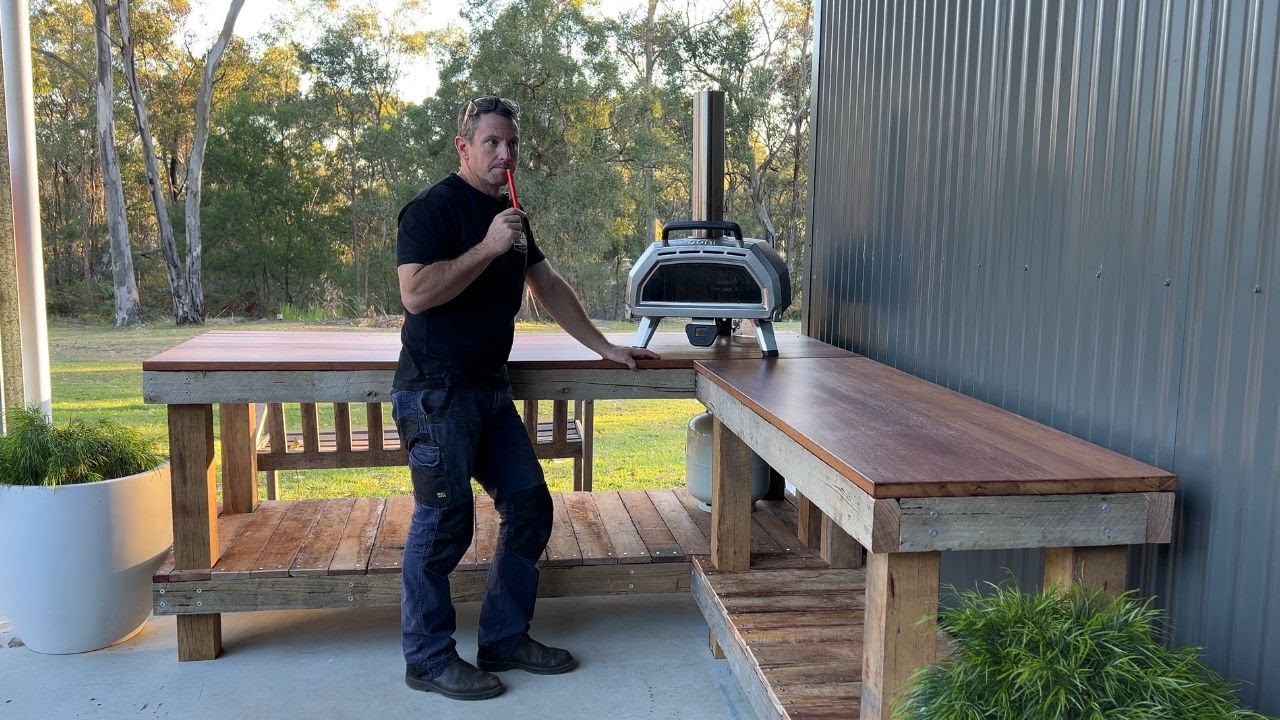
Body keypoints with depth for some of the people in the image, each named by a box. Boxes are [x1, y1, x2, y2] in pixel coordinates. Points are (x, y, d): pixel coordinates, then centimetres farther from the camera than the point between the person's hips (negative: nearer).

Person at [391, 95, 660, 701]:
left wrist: (604, 347, 22)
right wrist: (488, 247, -22)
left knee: (528, 507, 8)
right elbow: (415, 292, -22)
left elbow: (548, 285, 24)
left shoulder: (509, 214, 17)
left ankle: (504, 640, 21)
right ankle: (428, 660, 10)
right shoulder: (433, 209, -9)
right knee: (444, 523, -5)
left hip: (489, 389, 9)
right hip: (436, 392, -9)